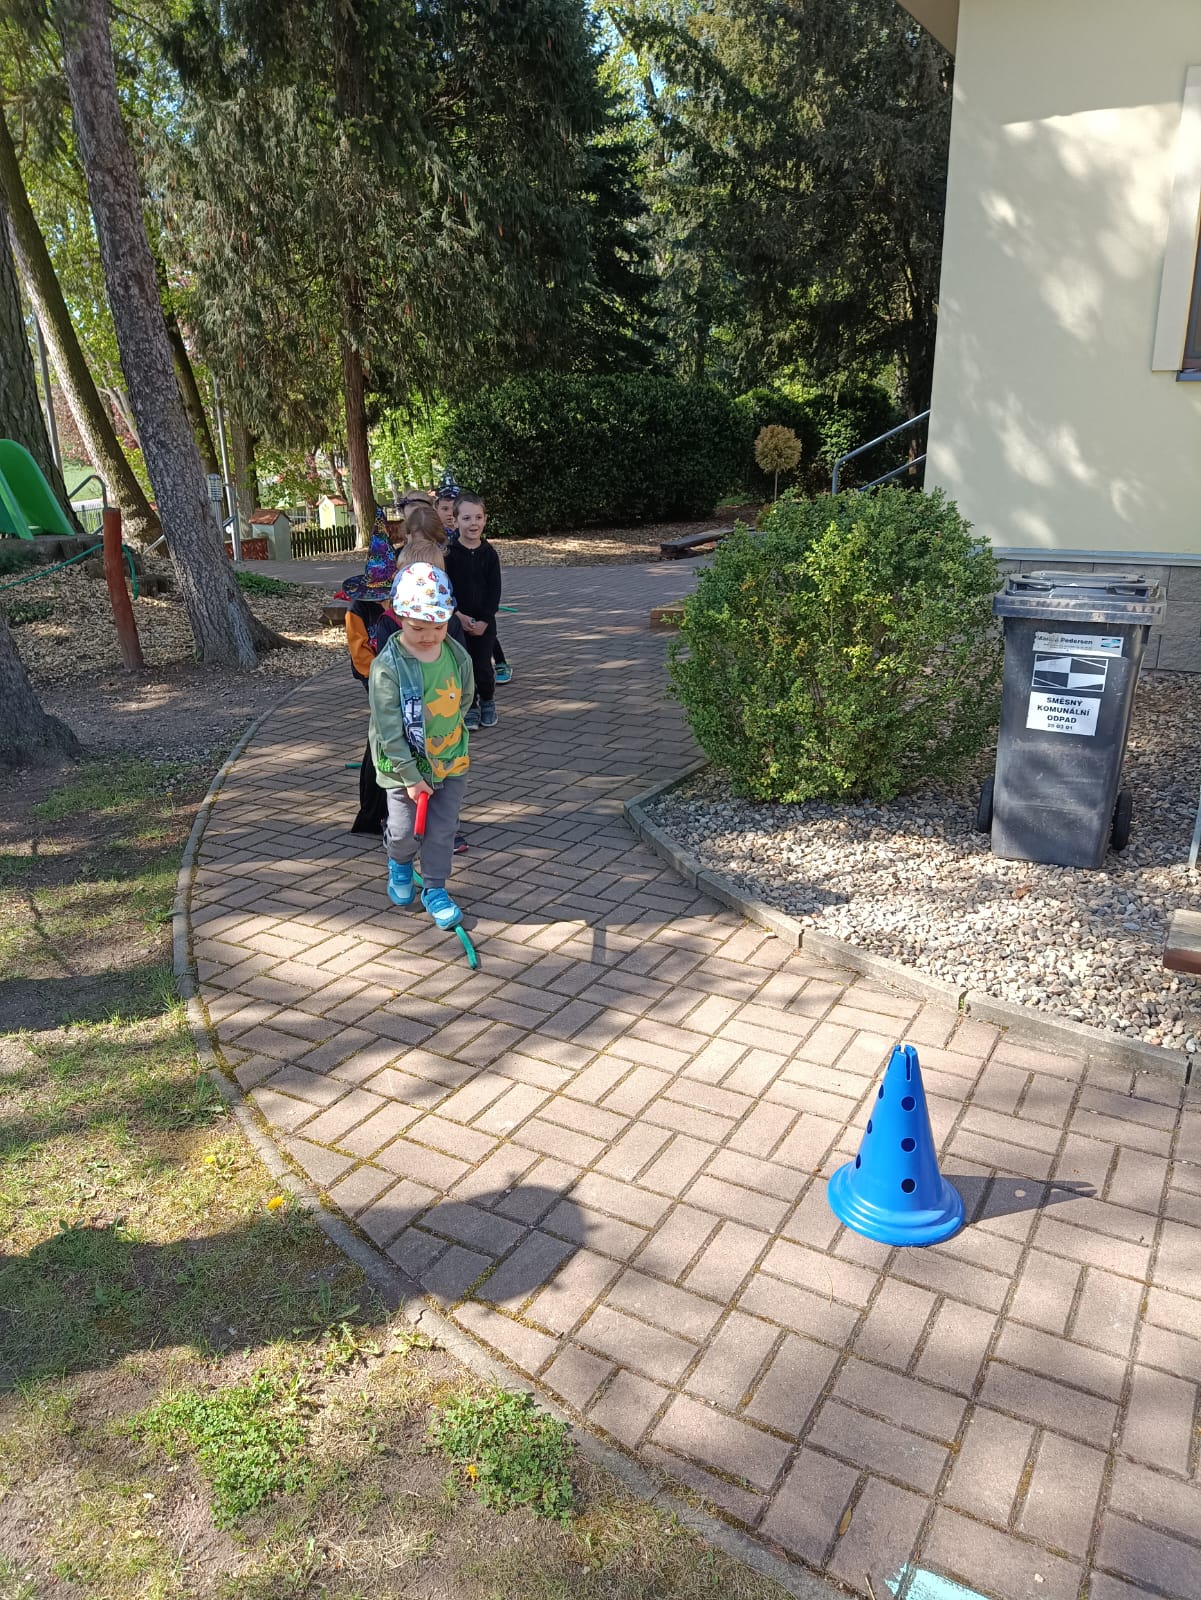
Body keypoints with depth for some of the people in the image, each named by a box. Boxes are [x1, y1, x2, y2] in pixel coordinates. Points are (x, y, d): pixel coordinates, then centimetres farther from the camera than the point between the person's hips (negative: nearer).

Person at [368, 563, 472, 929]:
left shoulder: (457, 655, -8)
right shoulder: (387, 666, -21)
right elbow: (388, 728, -19)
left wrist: (444, 727, 11)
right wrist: (410, 776, -17)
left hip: (451, 760, 3)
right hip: (404, 763, -3)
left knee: (442, 829, 9)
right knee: (405, 830, 6)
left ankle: (435, 888, 27)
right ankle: (399, 863, 40)